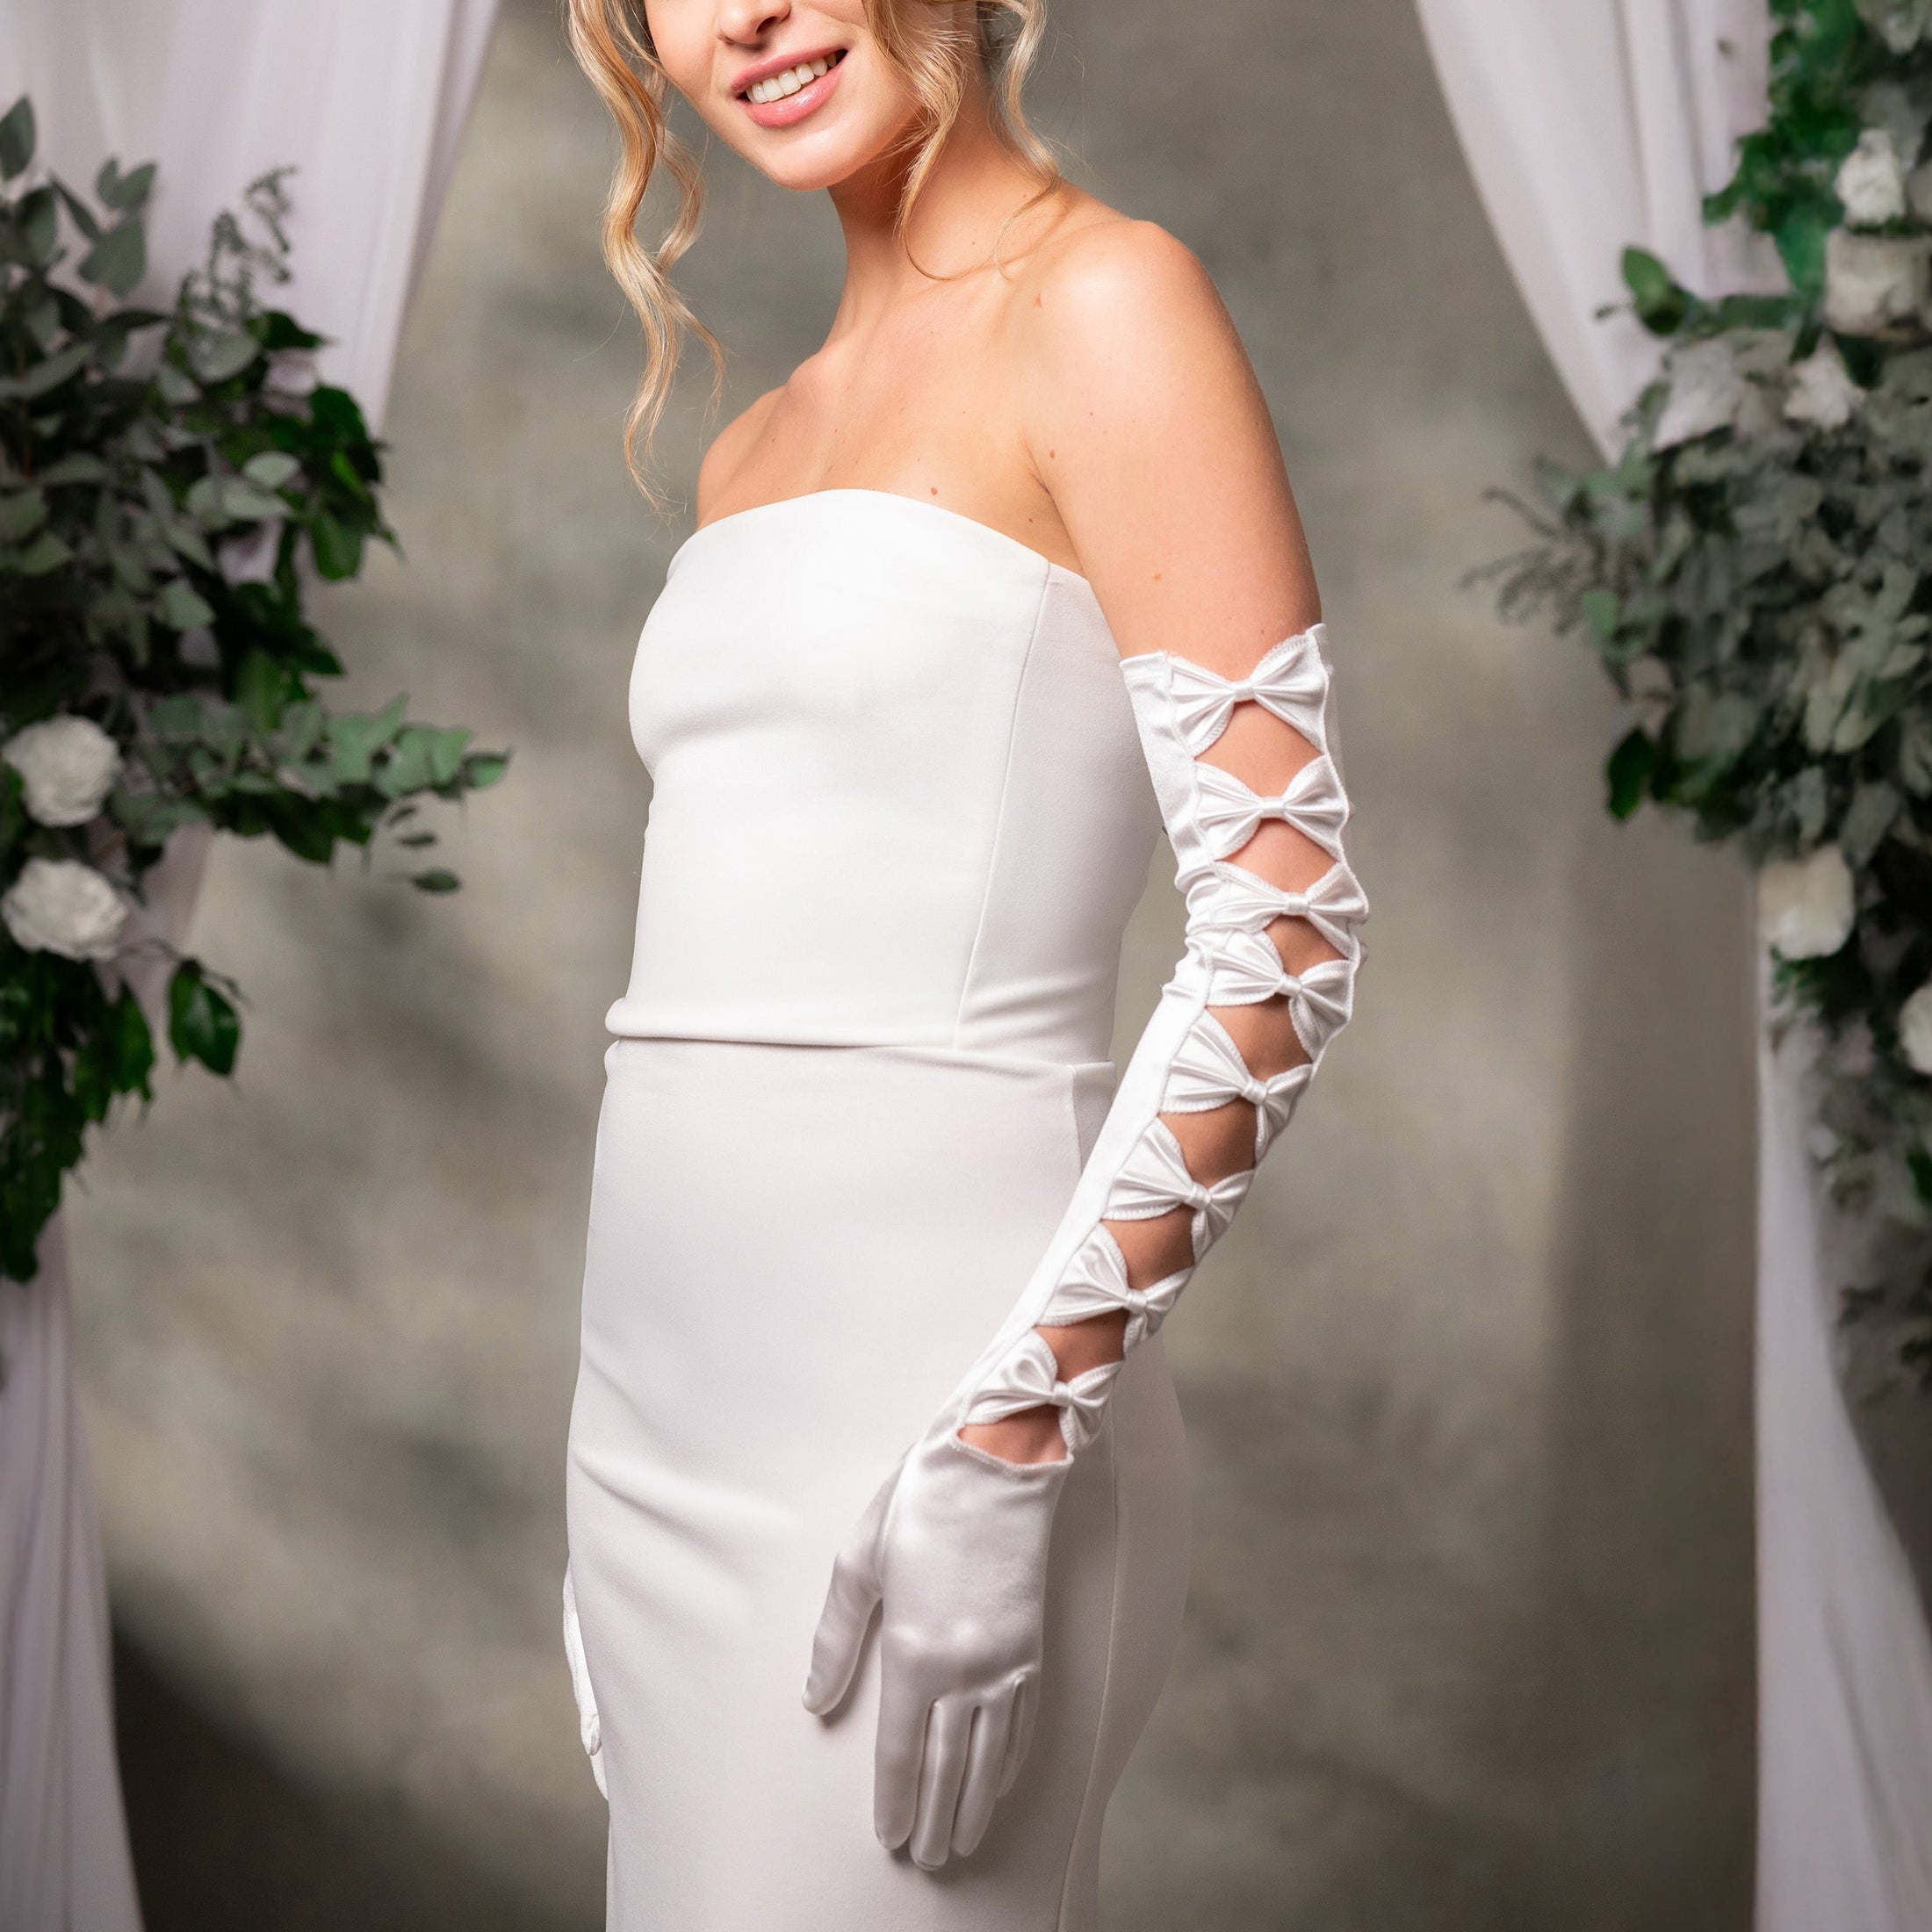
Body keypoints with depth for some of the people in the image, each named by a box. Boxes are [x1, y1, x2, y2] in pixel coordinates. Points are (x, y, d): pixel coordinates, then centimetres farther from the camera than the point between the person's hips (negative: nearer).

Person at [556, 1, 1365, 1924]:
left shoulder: (1100, 302, -6)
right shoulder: (753, 451, 16)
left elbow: (1286, 925, -13)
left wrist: (1012, 1442, -19)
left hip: (914, 1399, -7)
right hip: (664, 1410, 7)